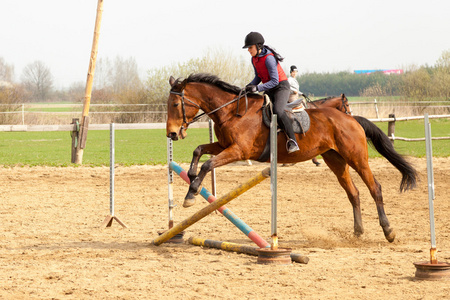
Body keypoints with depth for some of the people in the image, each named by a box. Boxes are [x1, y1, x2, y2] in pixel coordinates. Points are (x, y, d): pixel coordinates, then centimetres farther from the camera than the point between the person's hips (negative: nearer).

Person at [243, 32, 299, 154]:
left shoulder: (268, 58, -22)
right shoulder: (254, 59, 5)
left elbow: (274, 81, -24)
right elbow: (258, 77, 16)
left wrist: (257, 88, -31)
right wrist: (249, 86, -3)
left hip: (281, 87, -10)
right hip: (269, 90, 10)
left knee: (278, 111, -32)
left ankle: (292, 141, -28)